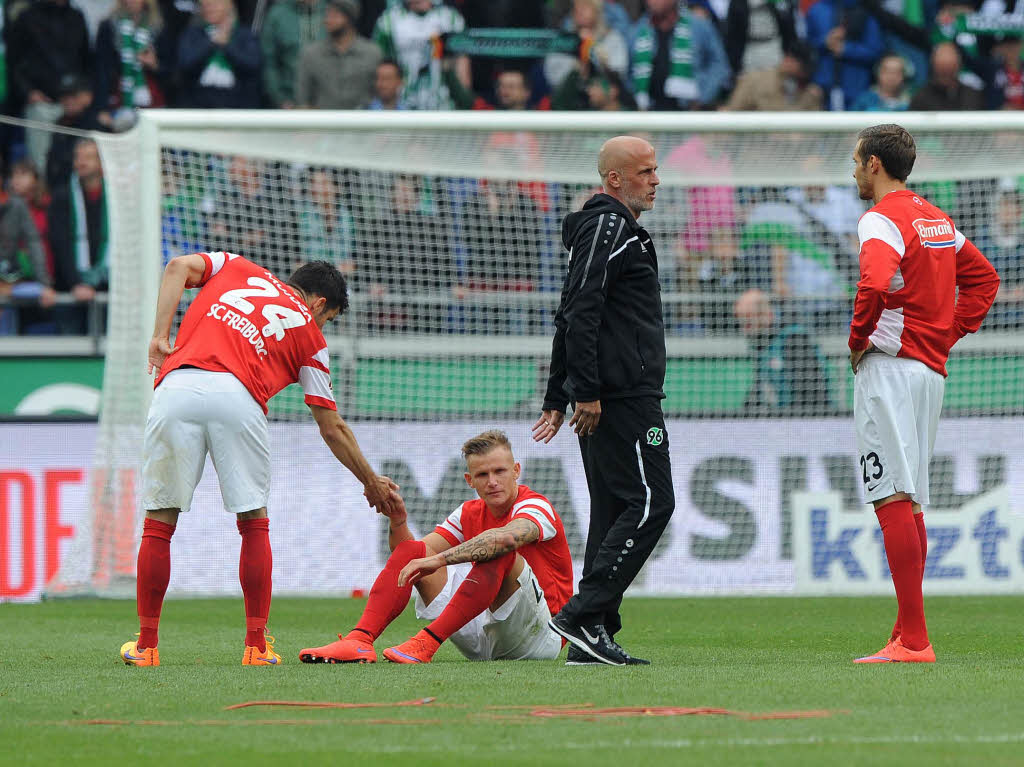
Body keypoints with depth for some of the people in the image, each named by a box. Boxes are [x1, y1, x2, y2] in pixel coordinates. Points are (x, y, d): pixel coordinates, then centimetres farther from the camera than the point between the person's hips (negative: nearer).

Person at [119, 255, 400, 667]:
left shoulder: (237, 267, 31)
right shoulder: (309, 335, 24)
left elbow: (179, 266, 12)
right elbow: (332, 428, 27)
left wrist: (160, 336, 11)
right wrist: (372, 483, 38)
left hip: (176, 389, 2)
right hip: (237, 398, -1)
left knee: (159, 523, 10)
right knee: (254, 523, 15)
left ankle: (146, 645, 11)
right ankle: (257, 645, 11)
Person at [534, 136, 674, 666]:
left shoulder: (612, 228, 24)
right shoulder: (608, 226, -9)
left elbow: (571, 317, 28)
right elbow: (581, 313, -19)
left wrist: (557, 398, 28)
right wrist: (586, 392, -23)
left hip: (600, 399, 11)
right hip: (623, 396, -11)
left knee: (613, 511, 8)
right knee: (650, 502, -13)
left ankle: (593, 635, 6)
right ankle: (582, 615, -17)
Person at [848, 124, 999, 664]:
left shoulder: (882, 220, -12)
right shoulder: (937, 219, 16)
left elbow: (875, 284, -30)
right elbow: (983, 278, 26)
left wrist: (858, 339, -14)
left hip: (890, 368, -9)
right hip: (931, 368, 9)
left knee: (893, 501, -12)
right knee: (910, 505, 14)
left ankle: (912, 639, -18)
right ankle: (908, 635, 16)